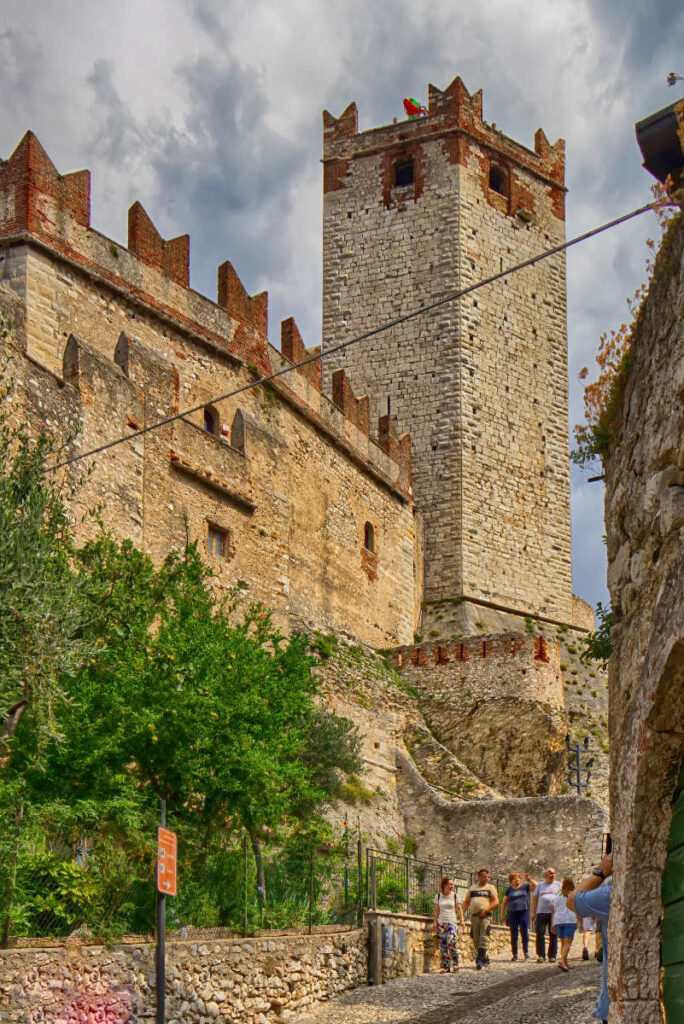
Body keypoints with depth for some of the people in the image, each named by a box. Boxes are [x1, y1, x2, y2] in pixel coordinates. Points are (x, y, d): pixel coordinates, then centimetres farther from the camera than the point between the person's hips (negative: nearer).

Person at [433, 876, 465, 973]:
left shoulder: (455, 895, 2)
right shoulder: (438, 896, 4)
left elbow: (459, 908, 5)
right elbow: (436, 910, 8)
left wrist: (462, 920, -1)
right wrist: (435, 922, 3)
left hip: (451, 922, -2)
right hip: (441, 923, 2)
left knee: (451, 942, -18)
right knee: (443, 944, -2)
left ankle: (455, 963, -4)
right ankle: (445, 966, 3)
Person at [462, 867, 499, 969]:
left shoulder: (491, 887, 8)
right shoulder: (472, 888, 18)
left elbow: (496, 902, -1)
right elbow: (466, 902, 19)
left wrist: (486, 910, -13)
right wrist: (462, 913, 5)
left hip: (485, 916, -4)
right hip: (474, 916, 4)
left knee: (484, 938, -14)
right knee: (476, 940, 4)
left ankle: (480, 960, -19)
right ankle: (485, 959, 18)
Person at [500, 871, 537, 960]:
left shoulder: (525, 886, 8)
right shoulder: (509, 889, 12)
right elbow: (504, 902, 14)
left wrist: (529, 879, -19)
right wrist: (502, 914, 9)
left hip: (524, 912, -1)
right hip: (512, 913, 1)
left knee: (524, 932, -8)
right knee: (513, 934, 0)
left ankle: (525, 951, 9)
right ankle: (514, 954, 6)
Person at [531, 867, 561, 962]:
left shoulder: (558, 885, 13)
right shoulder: (540, 885, 16)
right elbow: (534, 899, 14)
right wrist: (533, 912, 5)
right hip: (541, 912, 1)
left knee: (553, 935, -1)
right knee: (540, 933, -6)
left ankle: (552, 956, 5)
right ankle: (541, 955, -3)